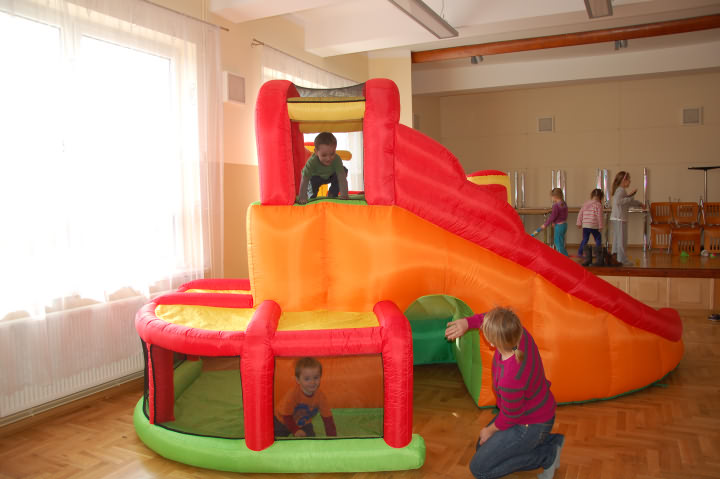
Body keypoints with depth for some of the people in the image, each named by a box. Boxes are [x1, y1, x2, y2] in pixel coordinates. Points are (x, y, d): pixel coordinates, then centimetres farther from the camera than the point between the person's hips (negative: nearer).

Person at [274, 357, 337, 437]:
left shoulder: (320, 396, -25)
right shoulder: (293, 394, -36)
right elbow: (286, 415, -24)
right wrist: (295, 431, -29)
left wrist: (332, 436, -19)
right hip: (283, 422, -3)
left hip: (304, 423, 3)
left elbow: (327, 417, -16)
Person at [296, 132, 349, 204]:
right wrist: (302, 197, -46)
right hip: (317, 177, 0)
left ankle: (332, 195, -6)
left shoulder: (337, 159, -38)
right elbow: (305, 179, -41)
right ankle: (312, 196, 4)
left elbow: (342, 177, -43)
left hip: (331, 176, 0)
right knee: (312, 179, -30)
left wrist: (344, 195, -52)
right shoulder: (312, 161, -40)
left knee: (344, 170, -23)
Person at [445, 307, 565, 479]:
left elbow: (509, 417, -21)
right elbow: (486, 319, 0)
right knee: (482, 448, 23)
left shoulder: (511, 379, -42)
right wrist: (467, 322, -14)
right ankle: (547, 440, 17)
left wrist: (490, 430, -2)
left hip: (530, 425, -8)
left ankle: (547, 455, 4)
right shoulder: (518, 333, -23)